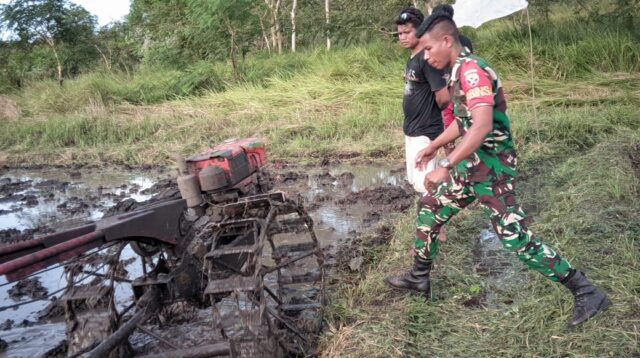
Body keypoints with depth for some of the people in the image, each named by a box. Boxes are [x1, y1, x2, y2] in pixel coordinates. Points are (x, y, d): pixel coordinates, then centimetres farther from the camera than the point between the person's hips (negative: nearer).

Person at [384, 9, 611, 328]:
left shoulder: (471, 70, -20)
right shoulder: (459, 72, 11)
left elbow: (482, 126, -33)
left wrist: (445, 167, -33)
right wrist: (432, 147, 32)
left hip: (491, 169, -10)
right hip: (472, 167, 10)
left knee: (517, 239, -7)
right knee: (429, 210, 17)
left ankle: (586, 294, 7)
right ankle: (419, 278, 32)